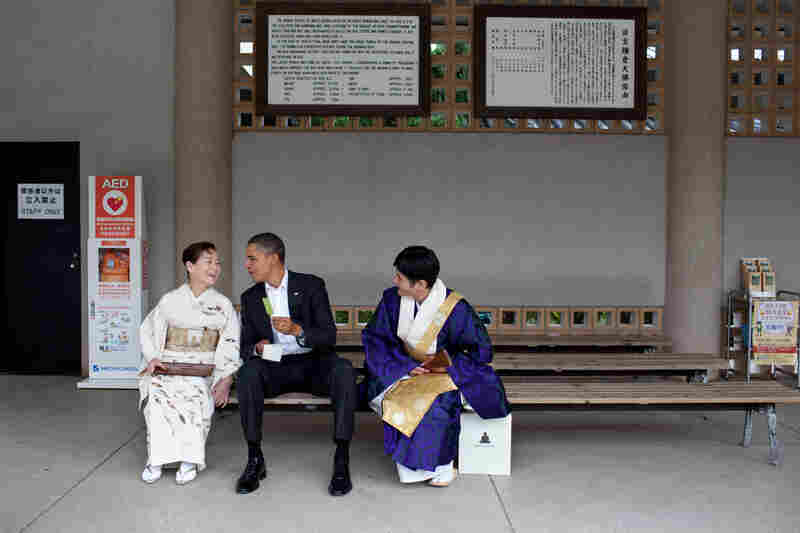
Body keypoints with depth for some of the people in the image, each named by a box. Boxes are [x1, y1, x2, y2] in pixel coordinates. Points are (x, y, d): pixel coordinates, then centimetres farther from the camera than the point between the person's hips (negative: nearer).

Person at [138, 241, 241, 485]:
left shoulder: (223, 305, 12)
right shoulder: (170, 300, 13)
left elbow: (231, 344, 5)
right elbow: (148, 331, 14)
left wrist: (226, 380, -9)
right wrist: (153, 358, -6)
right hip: (169, 365, 1)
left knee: (195, 391, -33)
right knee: (158, 392, -32)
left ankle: (189, 460, -20)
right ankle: (156, 458, -22)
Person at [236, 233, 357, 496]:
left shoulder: (311, 285, -3)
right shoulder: (250, 298, 8)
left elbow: (329, 337, -9)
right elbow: (245, 347, 8)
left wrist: (297, 330, -28)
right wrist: (256, 348, -17)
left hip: (313, 365, -2)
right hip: (275, 368, 2)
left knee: (343, 369, -33)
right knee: (248, 371, -30)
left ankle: (341, 461, -30)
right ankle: (255, 459, -22)